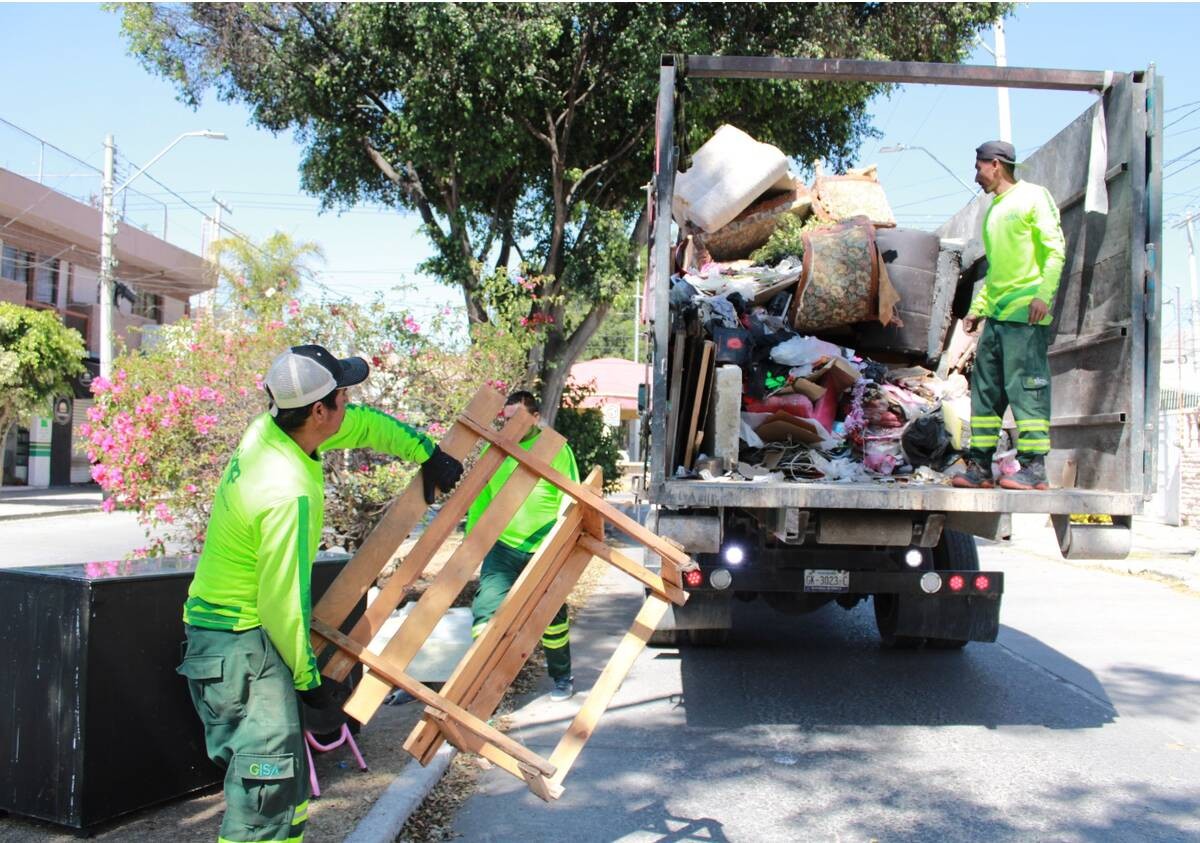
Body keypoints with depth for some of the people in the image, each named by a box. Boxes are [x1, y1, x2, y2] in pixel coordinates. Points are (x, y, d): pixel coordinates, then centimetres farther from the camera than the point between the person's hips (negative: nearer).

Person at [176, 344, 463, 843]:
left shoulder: (269, 427, -3)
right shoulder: (289, 494, -30)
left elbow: (365, 425, 14)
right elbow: (284, 602, -24)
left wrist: (427, 453, 19)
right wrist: (308, 679, -11)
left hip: (221, 624, 10)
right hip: (238, 641, -10)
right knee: (269, 775, -9)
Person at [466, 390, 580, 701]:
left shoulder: (556, 449, -7)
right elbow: (480, 499, 8)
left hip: (545, 549, -2)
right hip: (503, 546, 2)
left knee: (552, 615, 13)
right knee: (485, 608, -13)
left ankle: (562, 676, 34)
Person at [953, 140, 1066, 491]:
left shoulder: (1033, 196, 1)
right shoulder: (994, 210, 24)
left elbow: (1055, 249, -8)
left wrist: (1043, 294, -20)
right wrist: (977, 308, 21)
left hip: (1026, 313, -8)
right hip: (996, 314, 8)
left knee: (1025, 387, -10)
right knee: (985, 389, 5)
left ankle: (1034, 467, -7)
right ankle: (979, 466, 8)